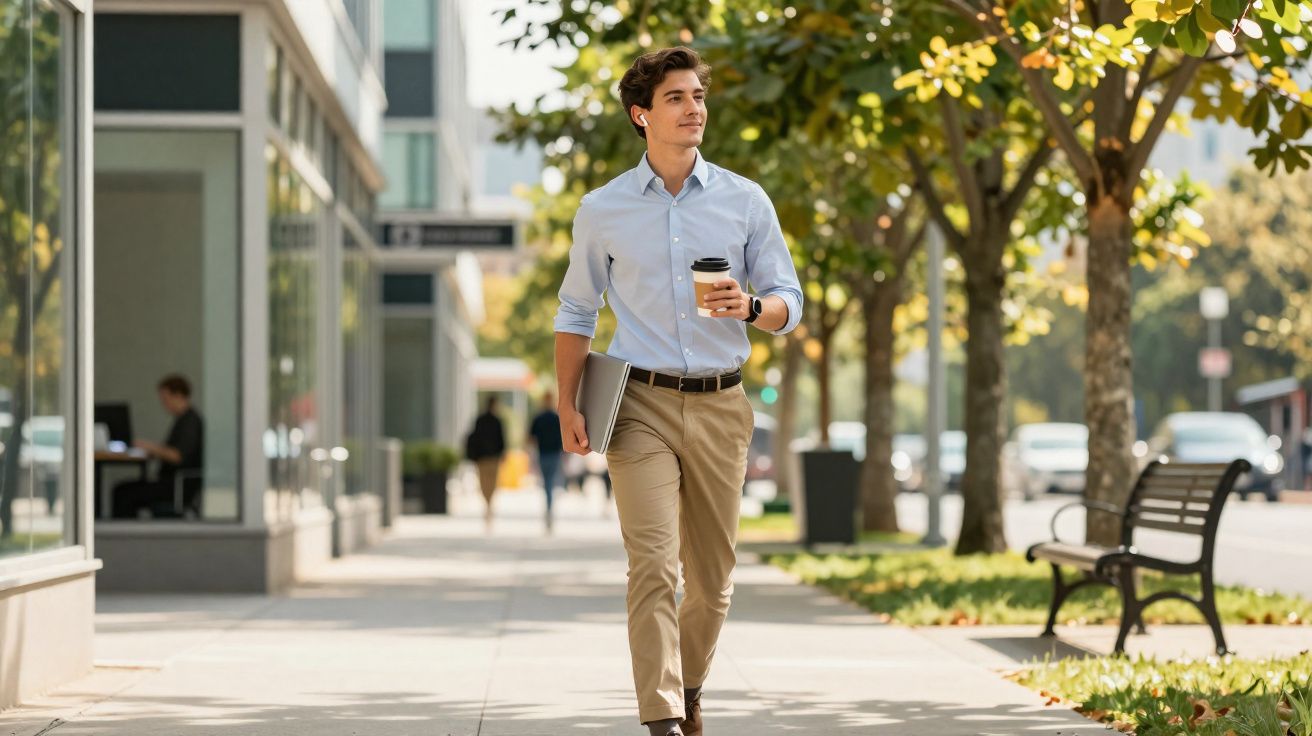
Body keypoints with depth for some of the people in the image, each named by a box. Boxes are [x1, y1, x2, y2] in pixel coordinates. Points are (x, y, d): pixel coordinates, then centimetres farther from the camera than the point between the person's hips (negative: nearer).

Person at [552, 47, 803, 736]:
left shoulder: (745, 201, 6)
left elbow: (788, 303, 7)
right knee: (653, 566, -14)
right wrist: (568, 406, 2)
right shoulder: (602, 211, 5)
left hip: (720, 407, 2)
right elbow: (576, 311, 12)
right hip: (642, 405, -2)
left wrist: (750, 307, -16)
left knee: (713, 579, 9)